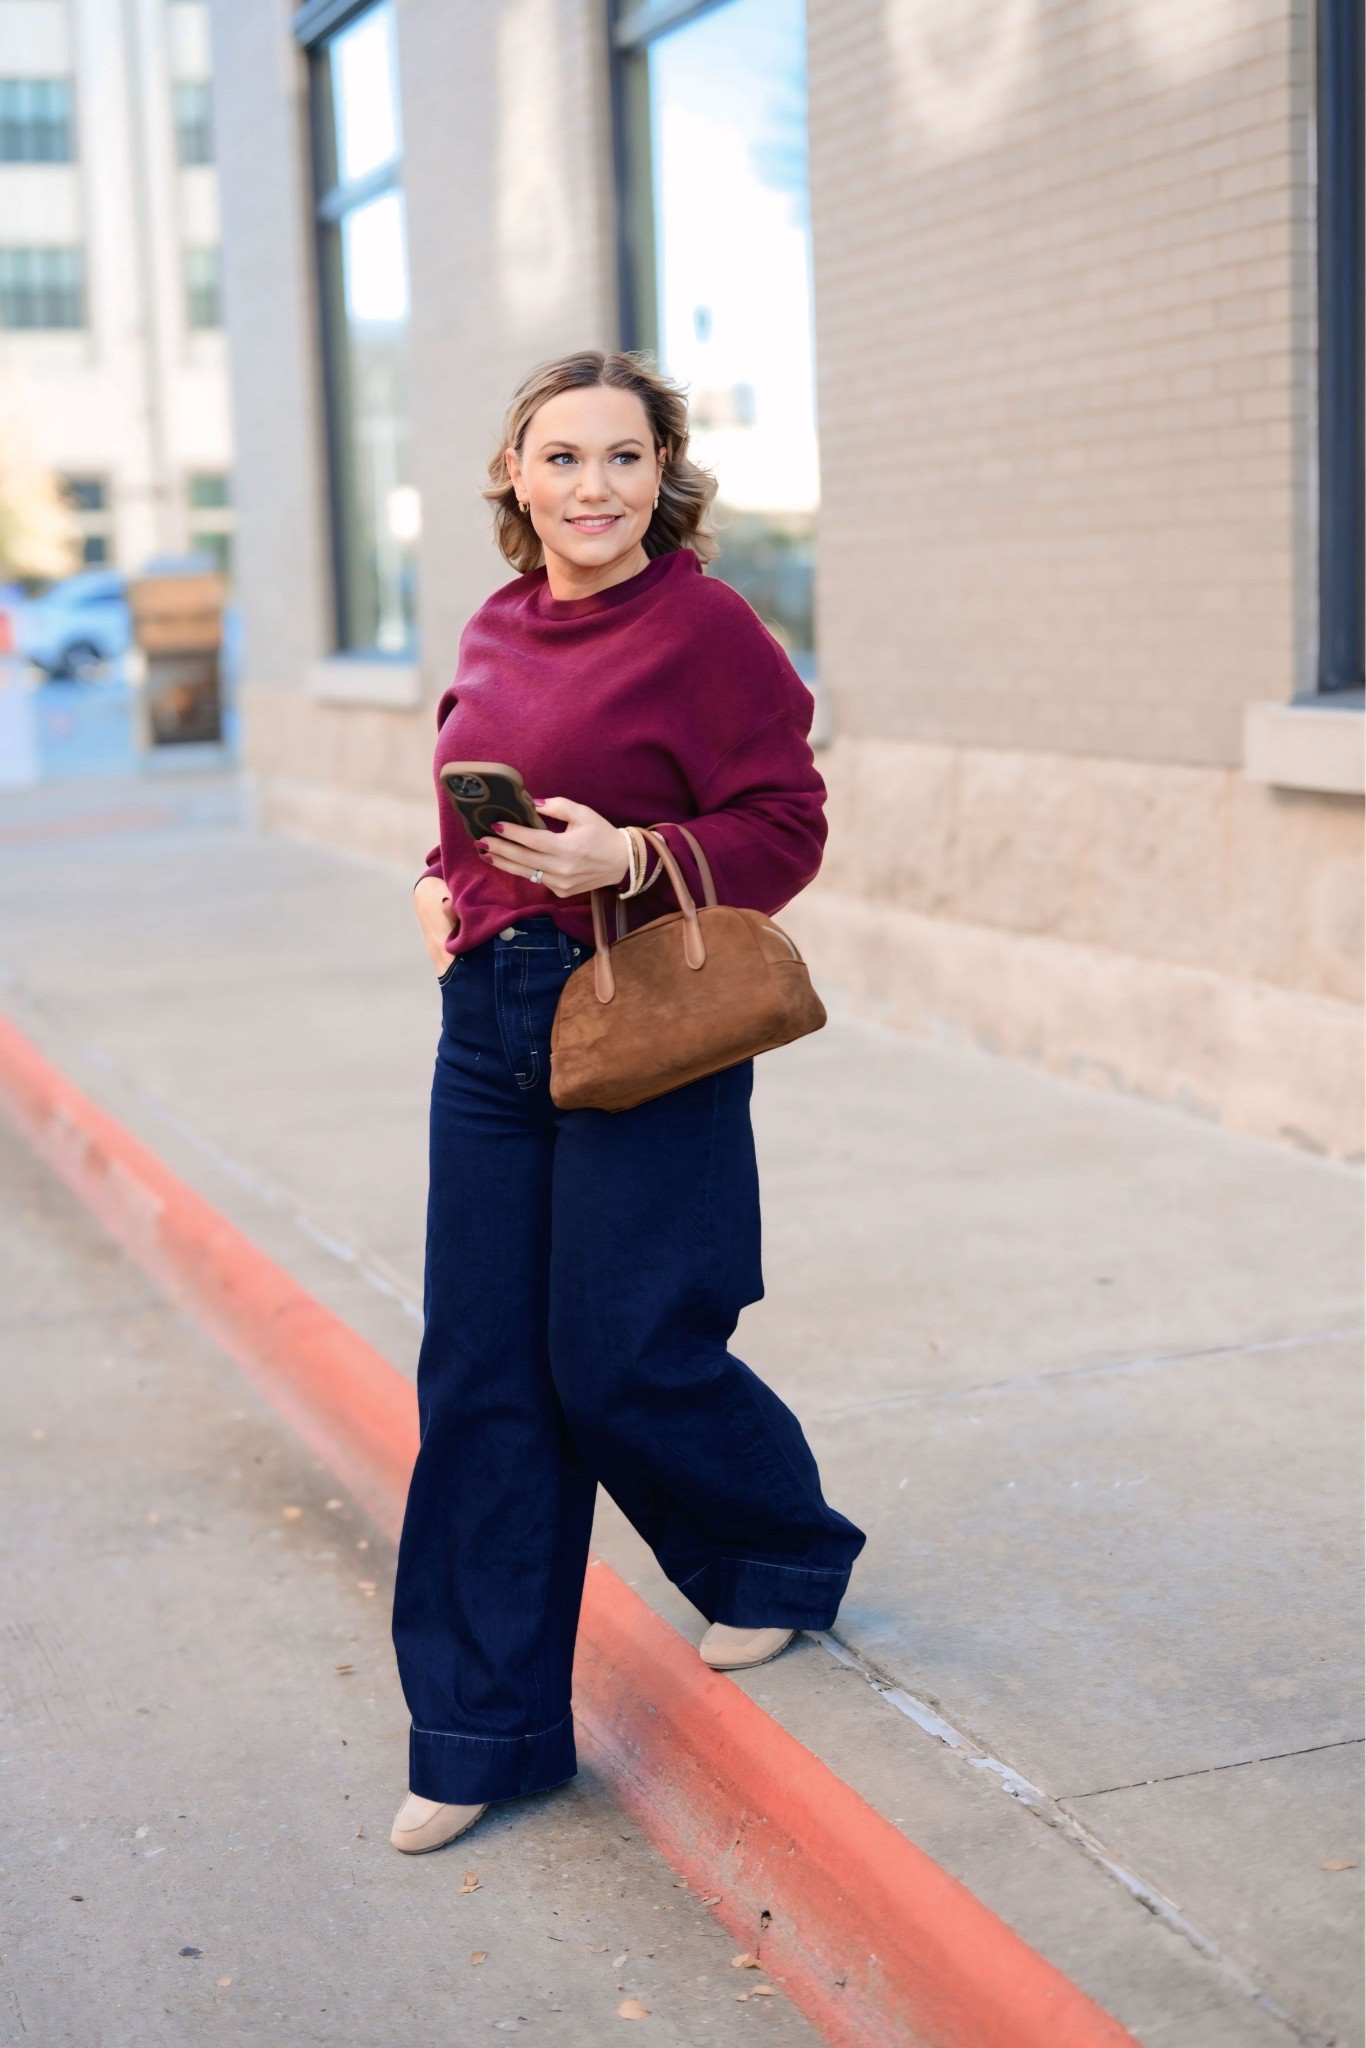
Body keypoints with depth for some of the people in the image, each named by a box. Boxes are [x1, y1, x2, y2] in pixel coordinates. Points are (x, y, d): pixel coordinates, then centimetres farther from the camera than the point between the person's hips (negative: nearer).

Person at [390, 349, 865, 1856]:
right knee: (480, 1379, 6)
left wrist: (627, 860, -23)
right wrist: (441, 884, 5)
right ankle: (484, 1729, 18)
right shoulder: (493, 634, 11)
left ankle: (785, 1555, 33)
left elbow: (785, 830, -10)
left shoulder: (706, 628, -9)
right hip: (490, 1025, 7)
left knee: (623, 1362, 0)